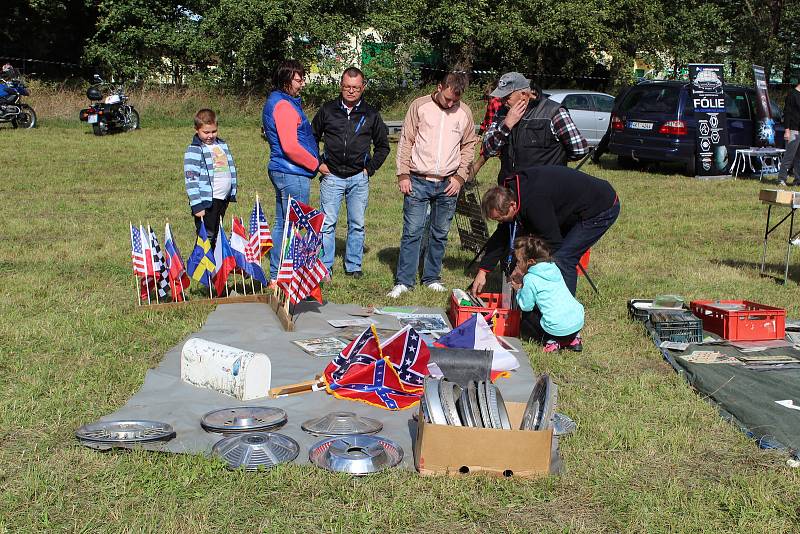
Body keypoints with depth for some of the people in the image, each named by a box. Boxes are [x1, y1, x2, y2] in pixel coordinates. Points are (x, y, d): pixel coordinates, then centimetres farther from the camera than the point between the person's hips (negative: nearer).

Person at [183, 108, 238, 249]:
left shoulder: (222, 145, 13)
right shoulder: (194, 151, -9)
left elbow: (231, 168, 23)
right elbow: (191, 179, -13)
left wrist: (232, 193, 18)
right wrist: (196, 205, -18)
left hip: (223, 199, 7)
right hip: (207, 201, -7)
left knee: (216, 235, 15)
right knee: (206, 237, -8)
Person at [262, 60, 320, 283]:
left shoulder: (275, 102, 16)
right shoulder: (284, 105, -17)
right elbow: (290, 147, -24)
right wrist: (316, 164, -11)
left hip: (281, 171, 11)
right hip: (293, 174, -11)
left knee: (282, 224, 15)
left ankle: (275, 276, 22)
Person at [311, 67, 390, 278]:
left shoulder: (371, 114, 5)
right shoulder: (328, 110, 4)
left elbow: (383, 145, 15)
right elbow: (312, 137, 16)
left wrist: (370, 168, 6)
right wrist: (318, 163, 6)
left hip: (359, 178, 1)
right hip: (331, 176, -1)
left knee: (357, 224, 6)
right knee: (327, 223, -2)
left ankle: (353, 266, 17)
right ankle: (325, 267, 6)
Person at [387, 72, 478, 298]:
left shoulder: (464, 112, 5)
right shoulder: (420, 105, -2)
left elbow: (469, 146, 14)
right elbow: (406, 141, 1)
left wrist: (460, 177, 4)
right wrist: (403, 175, -4)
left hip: (447, 185, 3)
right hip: (418, 182, -2)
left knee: (440, 234, 9)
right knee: (412, 232, -4)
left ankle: (431, 278, 21)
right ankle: (403, 281, 3)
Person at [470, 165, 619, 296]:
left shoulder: (534, 203, -34)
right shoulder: (511, 192, -5)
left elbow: (552, 243, -25)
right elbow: (502, 236, 4)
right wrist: (482, 271, 2)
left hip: (602, 209, -10)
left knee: (562, 258, -15)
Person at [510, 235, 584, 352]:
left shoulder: (530, 279, -11)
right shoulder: (554, 268, 10)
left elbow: (526, 306, -3)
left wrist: (519, 290, 13)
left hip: (559, 328, -7)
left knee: (526, 316, 15)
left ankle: (551, 342, 1)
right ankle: (573, 339, 18)